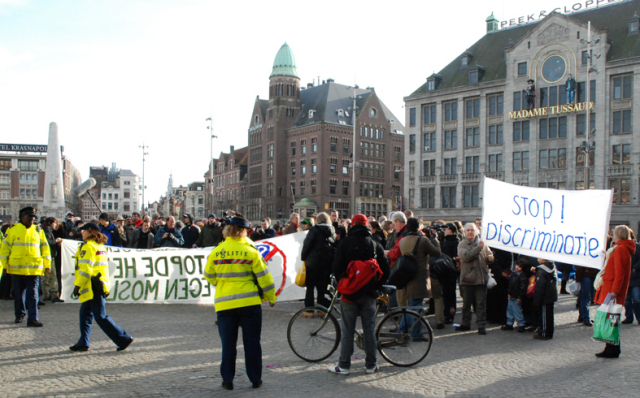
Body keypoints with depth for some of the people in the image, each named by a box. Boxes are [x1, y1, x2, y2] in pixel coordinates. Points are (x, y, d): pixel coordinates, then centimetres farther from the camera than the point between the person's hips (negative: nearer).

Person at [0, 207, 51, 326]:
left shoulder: (38, 230, 10)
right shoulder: (13, 229, 3)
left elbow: (45, 248, 13)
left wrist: (47, 265, 10)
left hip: (33, 268, 1)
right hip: (16, 268, 0)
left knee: (33, 294, -4)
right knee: (18, 293, 10)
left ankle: (32, 318, -4)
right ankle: (19, 315, 28)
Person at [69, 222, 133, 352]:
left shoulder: (88, 246, -12)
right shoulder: (100, 246, 17)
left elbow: (85, 269, -19)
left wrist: (77, 285, -13)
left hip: (93, 288, -10)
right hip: (100, 285, 10)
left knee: (101, 317, -7)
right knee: (85, 313, 15)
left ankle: (124, 339, -7)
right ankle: (83, 343, 19)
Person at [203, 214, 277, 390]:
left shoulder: (216, 252, 0)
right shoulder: (250, 251, -6)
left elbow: (209, 276, 12)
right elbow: (263, 276, -3)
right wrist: (271, 297, 9)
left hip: (224, 302, 2)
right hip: (249, 302, -2)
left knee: (228, 343, 10)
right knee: (252, 342, 8)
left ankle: (227, 379, 13)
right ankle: (255, 378, 15)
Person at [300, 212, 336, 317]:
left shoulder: (314, 230, -8)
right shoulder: (332, 231, 7)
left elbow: (307, 245, -9)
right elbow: (335, 247, 8)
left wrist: (303, 257, 3)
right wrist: (330, 259, 14)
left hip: (313, 262, -5)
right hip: (327, 263, 5)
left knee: (310, 286, 3)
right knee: (323, 287, 11)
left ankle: (309, 311, 3)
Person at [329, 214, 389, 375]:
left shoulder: (345, 242, -5)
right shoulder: (375, 245, 5)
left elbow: (337, 266, -8)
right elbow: (385, 270, 4)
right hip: (369, 293, 3)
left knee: (347, 329, 2)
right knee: (369, 329, 9)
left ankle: (344, 365, 6)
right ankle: (371, 365, 15)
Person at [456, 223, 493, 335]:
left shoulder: (482, 244, 10)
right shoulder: (462, 245, 0)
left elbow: (489, 256, 22)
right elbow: (466, 256, -19)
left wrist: (490, 258, -2)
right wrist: (478, 248, -20)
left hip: (481, 278, 2)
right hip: (467, 278, -2)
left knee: (481, 303, 1)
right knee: (466, 303, 10)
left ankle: (481, 325, 7)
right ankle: (465, 324, 24)